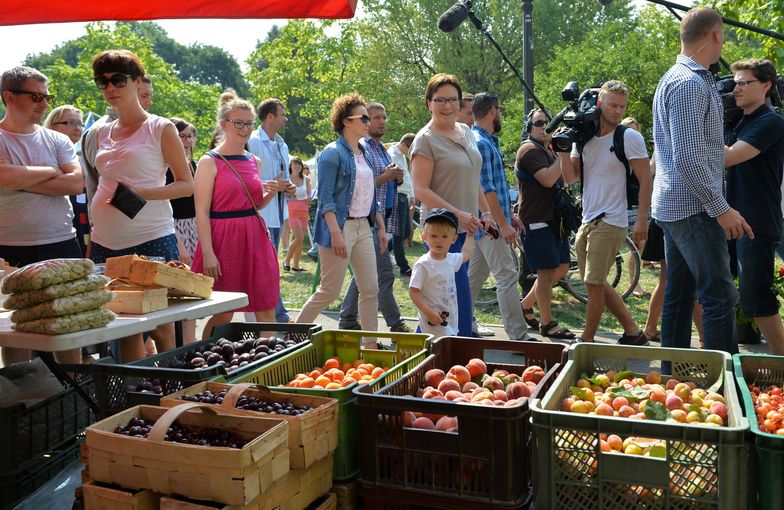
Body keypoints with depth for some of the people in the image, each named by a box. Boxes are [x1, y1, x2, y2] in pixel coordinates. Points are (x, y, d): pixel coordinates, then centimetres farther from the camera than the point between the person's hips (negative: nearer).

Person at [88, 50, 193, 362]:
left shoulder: (160, 129, 0)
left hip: (151, 239, -5)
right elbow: (99, 188, 21)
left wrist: (145, 194, -18)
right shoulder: (101, 134, 15)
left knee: (161, 327, -2)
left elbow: (187, 185, -2)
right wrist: (91, 241, 15)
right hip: (105, 242, 5)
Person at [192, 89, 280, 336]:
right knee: (222, 316, 2)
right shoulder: (209, 162, -5)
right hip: (224, 238, -5)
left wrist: (270, 194, 1)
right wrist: (208, 253, -17)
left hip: (255, 237, 6)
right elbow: (201, 212, -10)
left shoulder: (255, 161, 13)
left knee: (267, 311, 5)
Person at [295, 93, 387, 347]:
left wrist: (380, 226, 16)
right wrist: (336, 234, -23)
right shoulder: (333, 153, -10)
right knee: (330, 291, -2)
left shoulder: (363, 152, 15)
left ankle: (370, 344, 14)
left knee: (370, 288, 6)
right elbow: (326, 198, -16)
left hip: (363, 227, 8)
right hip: (339, 225, -8)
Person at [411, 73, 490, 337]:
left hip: (466, 228, 8)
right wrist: (458, 214, -23)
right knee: (459, 295, -6)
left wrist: (488, 212, 18)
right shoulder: (425, 139, -11)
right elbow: (421, 190, -17)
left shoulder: (466, 132, 13)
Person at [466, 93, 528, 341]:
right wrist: (503, 224, -21)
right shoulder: (480, 143, -15)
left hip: (488, 224, 10)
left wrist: (510, 216, 21)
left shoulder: (488, 141, 17)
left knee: (476, 275, 14)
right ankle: (517, 336, -5)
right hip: (490, 222, -10)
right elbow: (486, 189, -21)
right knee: (507, 276, -8)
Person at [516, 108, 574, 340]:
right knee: (547, 271, -6)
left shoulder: (548, 150, 21)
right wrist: (562, 155, -14)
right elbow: (548, 179, -21)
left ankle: (526, 305, 24)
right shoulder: (529, 149, -10)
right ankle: (547, 324, 5)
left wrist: (564, 149, 5)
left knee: (561, 268, 12)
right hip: (535, 220, -10)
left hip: (552, 218, 10)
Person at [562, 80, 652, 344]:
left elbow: (645, 181, -9)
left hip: (611, 222, -7)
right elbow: (570, 177, 4)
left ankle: (586, 340, 8)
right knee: (597, 283, 13)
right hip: (587, 221, 7)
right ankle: (633, 332, 24)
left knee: (594, 283, -6)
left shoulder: (629, 137, -7)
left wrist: (642, 220, -14)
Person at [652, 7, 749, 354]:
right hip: (693, 208, -10)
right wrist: (721, 208, -19)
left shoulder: (678, 78, 18)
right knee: (720, 297, -8)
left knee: (679, 295, 13)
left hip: (674, 207, 10)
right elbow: (689, 159, -22)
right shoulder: (689, 84, -15)